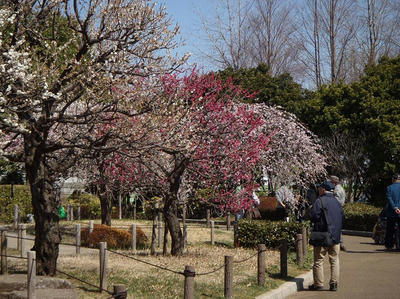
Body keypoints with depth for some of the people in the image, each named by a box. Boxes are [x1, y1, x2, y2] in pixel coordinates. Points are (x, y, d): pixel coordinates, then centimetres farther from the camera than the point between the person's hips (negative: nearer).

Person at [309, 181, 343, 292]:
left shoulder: (319, 201, -10)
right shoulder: (337, 202, 11)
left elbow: (314, 217, -16)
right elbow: (341, 218, 14)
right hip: (336, 236, 5)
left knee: (319, 260, 2)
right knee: (334, 260, 9)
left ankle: (318, 284, 4)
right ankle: (334, 283, 7)